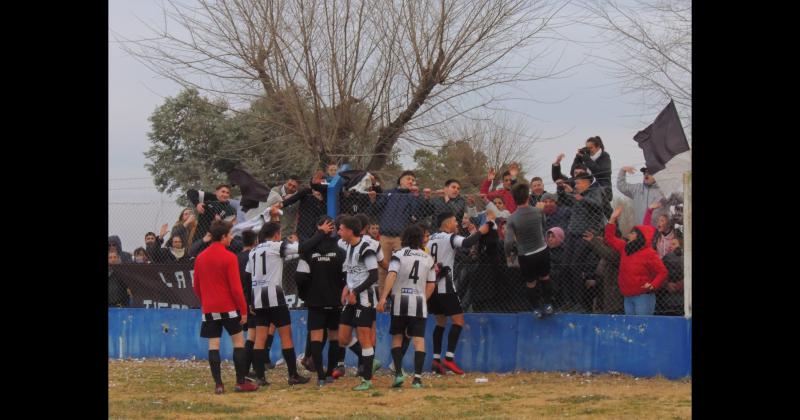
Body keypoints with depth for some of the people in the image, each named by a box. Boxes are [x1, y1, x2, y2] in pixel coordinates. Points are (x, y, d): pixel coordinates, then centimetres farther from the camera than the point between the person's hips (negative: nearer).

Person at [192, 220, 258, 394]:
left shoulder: (200, 258, 6)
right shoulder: (229, 257, -11)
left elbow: (197, 287, 12)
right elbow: (236, 287, -13)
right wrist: (243, 310, -8)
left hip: (209, 309, 5)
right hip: (229, 308, -5)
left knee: (213, 345, 3)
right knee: (238, 341, 5)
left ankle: (218, 384, -1)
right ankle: (241, 383, 4)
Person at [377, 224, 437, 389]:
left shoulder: (399, 255, -2)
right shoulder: (428, 258, 8)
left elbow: (392, 275, -15)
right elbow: (431, 284, 9)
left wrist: (383, 297, -19)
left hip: (400, 301, -1)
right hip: (419, 303, 1)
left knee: (397, 337, 11)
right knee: (419, 339, -1)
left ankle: (398, 373, -1)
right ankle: (417, 377, -9)